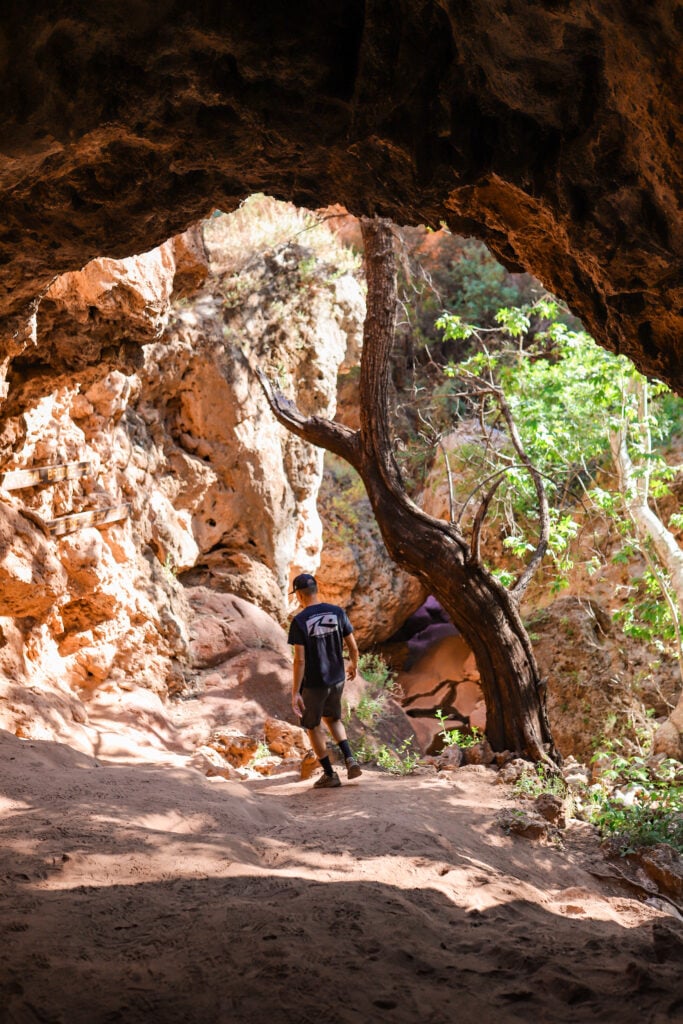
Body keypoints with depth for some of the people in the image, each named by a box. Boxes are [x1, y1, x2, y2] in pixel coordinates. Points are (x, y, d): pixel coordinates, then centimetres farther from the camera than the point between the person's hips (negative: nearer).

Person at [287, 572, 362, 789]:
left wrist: (295, 693, -16)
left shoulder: (299, 621, -16)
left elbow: (299, 660, -19)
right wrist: (353, 665, 21)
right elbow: (353, 646, 0)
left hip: (313, 684, -5)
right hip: (337, 679, 5)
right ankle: (350, 759, 8)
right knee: (332, 718, 26)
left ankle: (329, 775, 18)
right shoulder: (337, 612, -4)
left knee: (313, 726, 14)